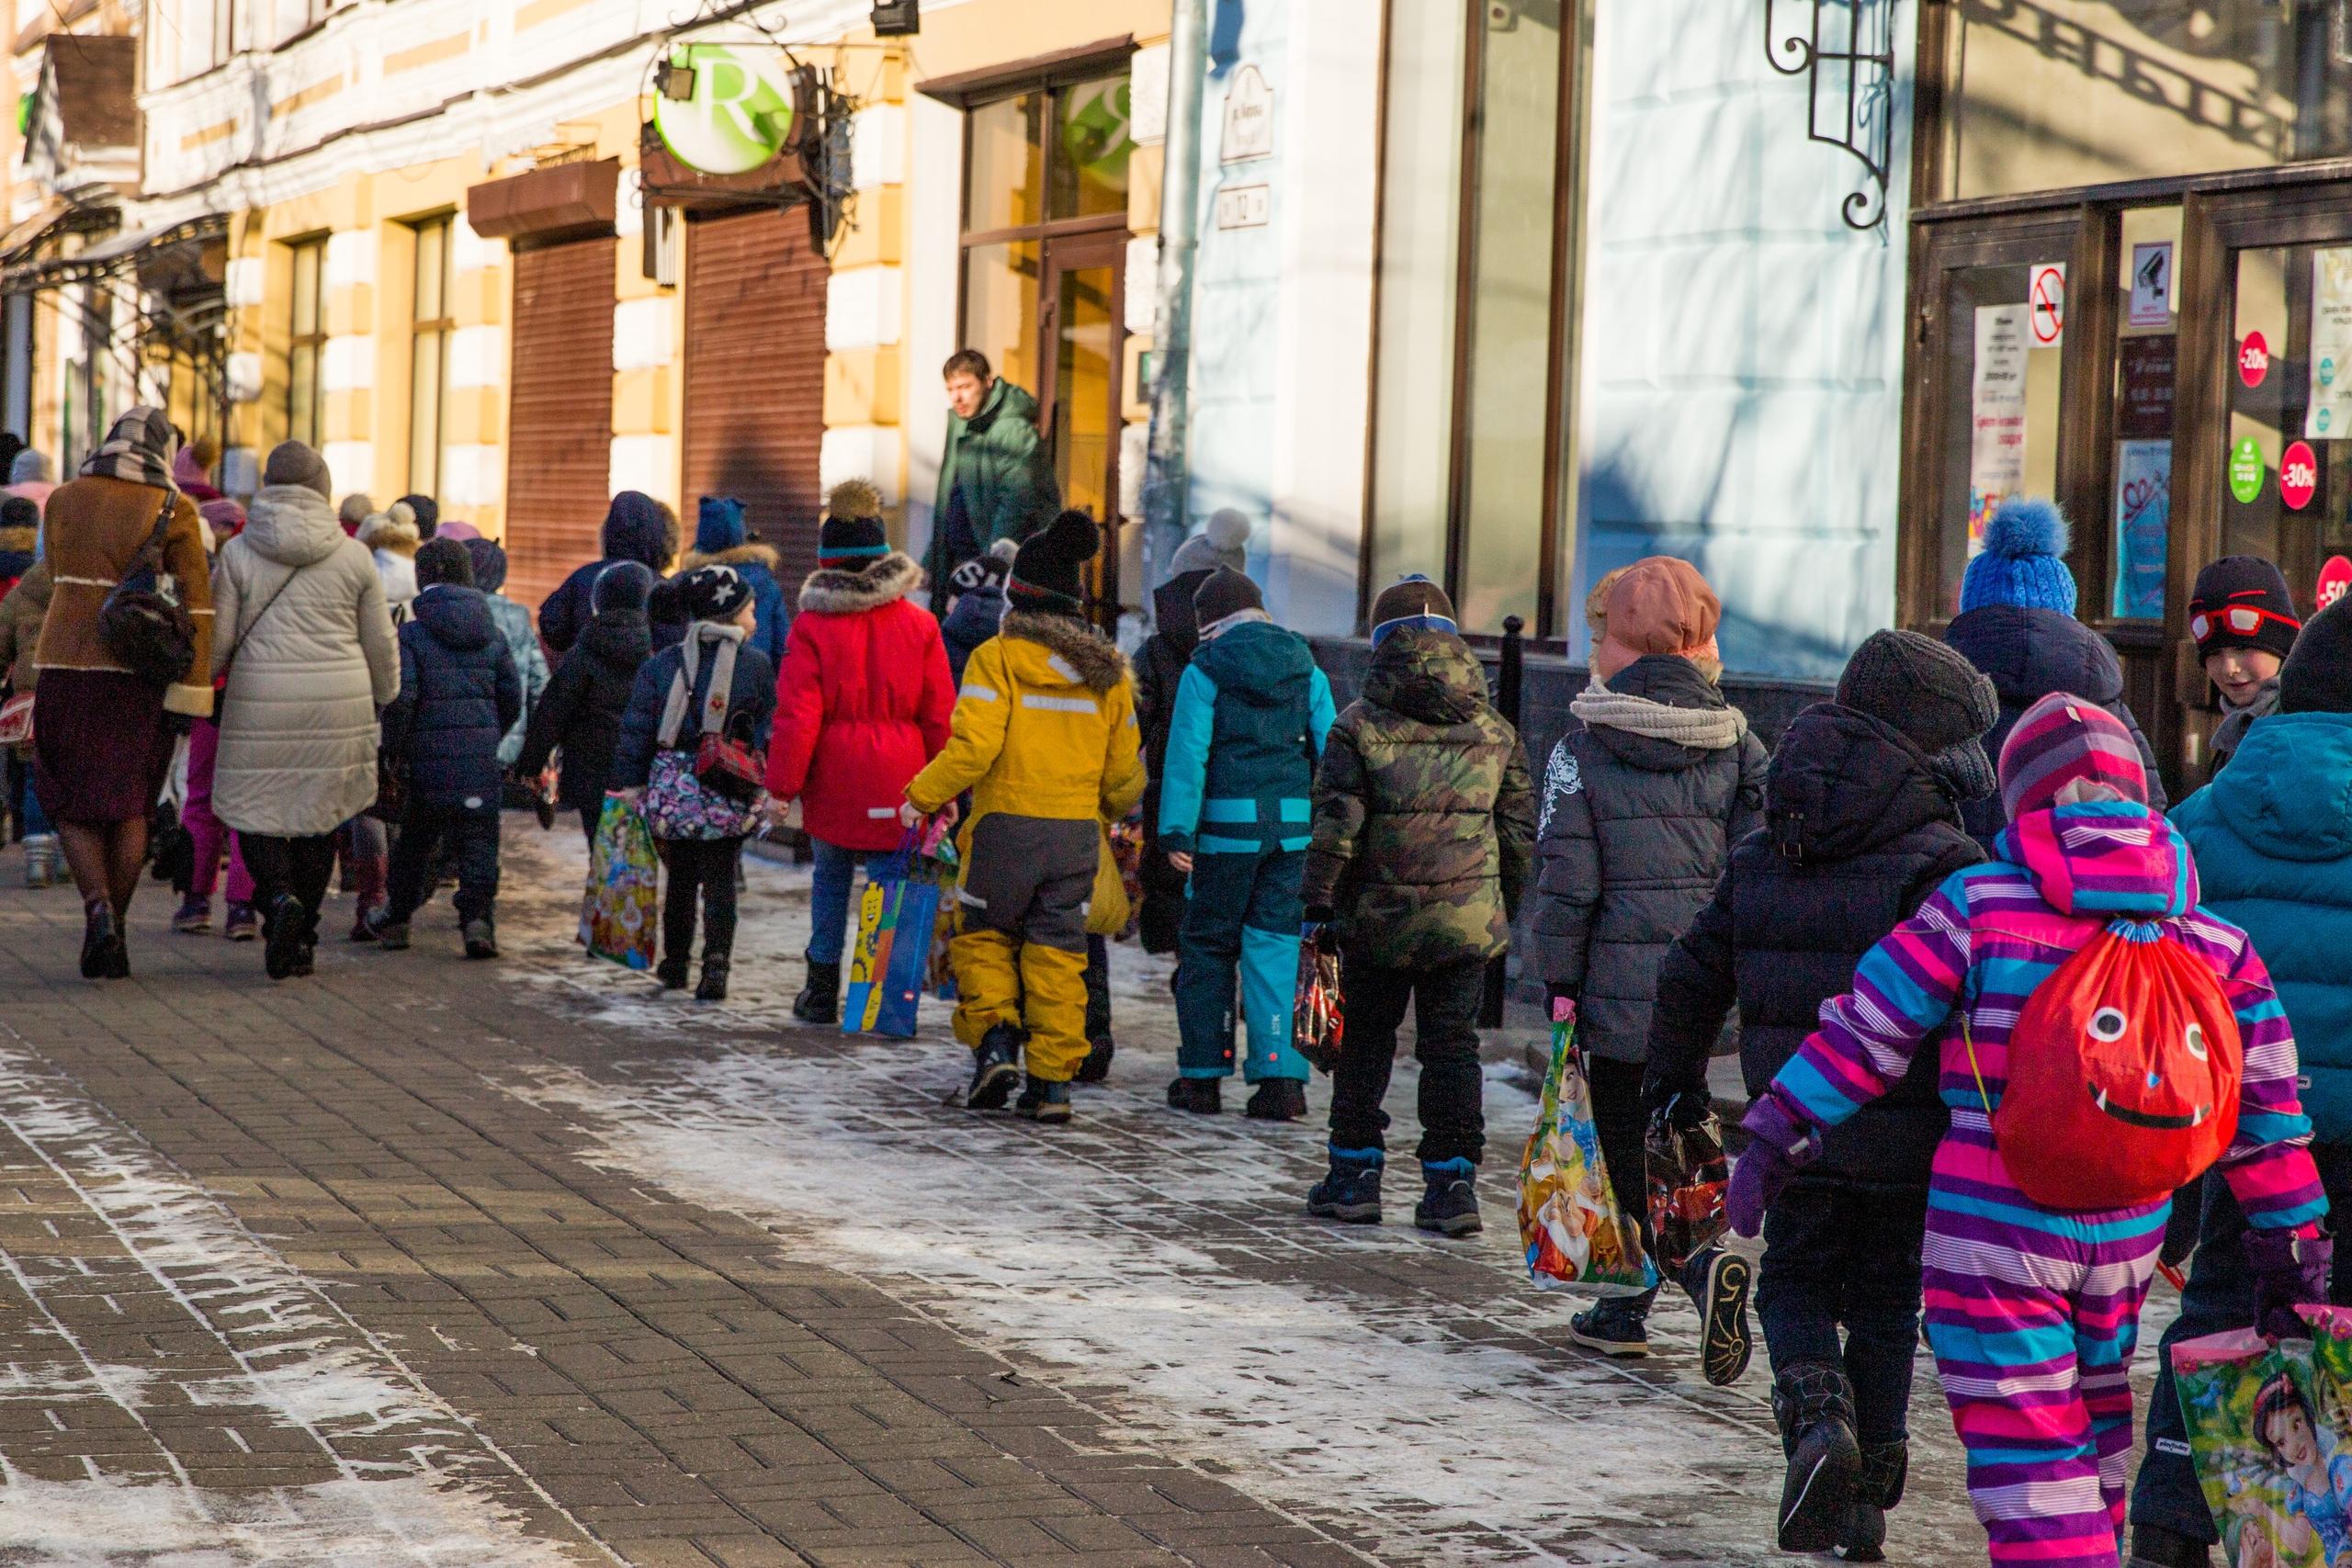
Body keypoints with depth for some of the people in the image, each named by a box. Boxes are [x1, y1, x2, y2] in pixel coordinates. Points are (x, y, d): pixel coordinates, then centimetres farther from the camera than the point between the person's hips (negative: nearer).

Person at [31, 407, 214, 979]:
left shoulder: (63, 500, 5)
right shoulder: (174, 511, -2)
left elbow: (61, 582, 15)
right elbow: (196, 605, -8)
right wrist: (192, 690, -7)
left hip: (66, 665, 1)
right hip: (142, 674, 0)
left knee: (71, 803, 10)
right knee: (130, 806, 13)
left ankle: (98, 912, -14)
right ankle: (112, 938, 12)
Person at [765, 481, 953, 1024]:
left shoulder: (812, 627, -6)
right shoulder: (919, 625, 0)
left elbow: (796, 716, -8)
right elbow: (939, 715, 3)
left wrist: (782, 784, -1)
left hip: (832, 780, 0)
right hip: (897, 784, 0)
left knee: (830, 874, 18)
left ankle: (822, 987, 21)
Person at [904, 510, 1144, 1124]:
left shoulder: (999, 657, -8)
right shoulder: (1105, 668, 8)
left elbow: (973, 746, -17)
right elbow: (1122, 769, 12)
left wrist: (922, 797, -4)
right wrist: (1116, 808, 33)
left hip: (1007, 825, -4)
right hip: (1078, 832, 4)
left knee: (983, 935, 14)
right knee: (1057, 950, 9)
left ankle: (994, 1039, -5)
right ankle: (1051, 1081, 6)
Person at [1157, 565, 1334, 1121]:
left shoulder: (1205, 669, -2)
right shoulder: (1306, 668, 9)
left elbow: (1187, 753, -8)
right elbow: (1329, 749, 7)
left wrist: (1177, 832, -8)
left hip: (1228, 824, -3)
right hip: (1295, 823, 3)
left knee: (1208, 945, 10)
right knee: (1276, 945, 7)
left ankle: (1201, 1076, 13)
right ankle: (1281, 1077, -1)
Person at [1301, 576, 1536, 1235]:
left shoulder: (1359, 724, -5)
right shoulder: (1495, 730, 5)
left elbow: (1336, 826, -8)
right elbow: (1520, 831, 8)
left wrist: (1317, 904, -2)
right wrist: (1507, 907, 18)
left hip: (1378, 916, -2)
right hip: (1469, 920, 2)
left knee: (1364, 1043, 11)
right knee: (1453, 1046, 7)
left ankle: (1354, 1175, 15)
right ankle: (1452, 1183, 3)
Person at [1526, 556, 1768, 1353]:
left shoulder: (1582, 750, -5)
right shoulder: (1738, 744, 3)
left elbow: (1567, 882, -7)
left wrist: (1558, 982, 1)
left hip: (1621, 985, -4)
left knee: (1630, 1147, 5)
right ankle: (1627, 1305, 16)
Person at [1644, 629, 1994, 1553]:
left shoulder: (1762, 856, 6)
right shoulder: (1942, 865, -12)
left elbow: (1692, 974, 13)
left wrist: (1674, 1077, 27)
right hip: (1903, 1133, -3)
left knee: (1796, 1276, 17)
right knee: (1883, 1299, 12)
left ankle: (1813, 1400, -13)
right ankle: (1863, 1506, 16)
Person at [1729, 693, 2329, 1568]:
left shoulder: (1975, 908, -9)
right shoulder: (2215, 945, 1)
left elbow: (1863, 1036, -5)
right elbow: (2265, 1118, 6)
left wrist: (1776, 1137, 6)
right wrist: (2294, 1252, 16)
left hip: (1993, 1225, -4)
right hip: (2127, 1232, 4)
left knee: (2026, 1447, -2)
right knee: (2094, 1421, 24)